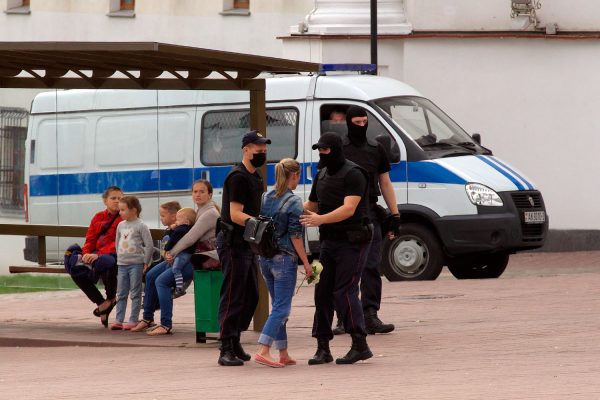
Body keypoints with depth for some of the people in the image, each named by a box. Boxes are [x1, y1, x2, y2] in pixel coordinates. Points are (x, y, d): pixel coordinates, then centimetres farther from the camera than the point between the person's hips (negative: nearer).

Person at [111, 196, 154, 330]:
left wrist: (146, 262, -9)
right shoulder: (121, 225, 11)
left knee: (135, 294, -2)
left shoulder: (141, 226, -7)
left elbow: (149, 245, -8)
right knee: (121, 294, 6)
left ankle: (133, 320, 1)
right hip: (122, 264, 6)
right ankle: (119, 320, 8)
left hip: (136, 263, -6)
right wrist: (119, 258, 11)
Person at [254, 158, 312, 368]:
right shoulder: (294, 202, -11)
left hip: (265, 258, 7)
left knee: (278, 306, 14)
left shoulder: (265, 199, 7)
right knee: (281, 307, -4)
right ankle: (263, 350, -16)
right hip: (285, 259, -7)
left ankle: (283, 354, 16)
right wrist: (306, 263, -7)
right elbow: (295, 236, -13)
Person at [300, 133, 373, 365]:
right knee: (322, 292, 4)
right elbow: (311, 205, 25)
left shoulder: (353, 174, -12)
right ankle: (323, 349, 8)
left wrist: (321, 219, -35)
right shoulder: (322, 174, 15)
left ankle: (360, 345, -11)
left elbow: (348, 209, -23)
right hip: (329, 241, 8)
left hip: (351, 242, -8)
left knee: (344, 292, -14)